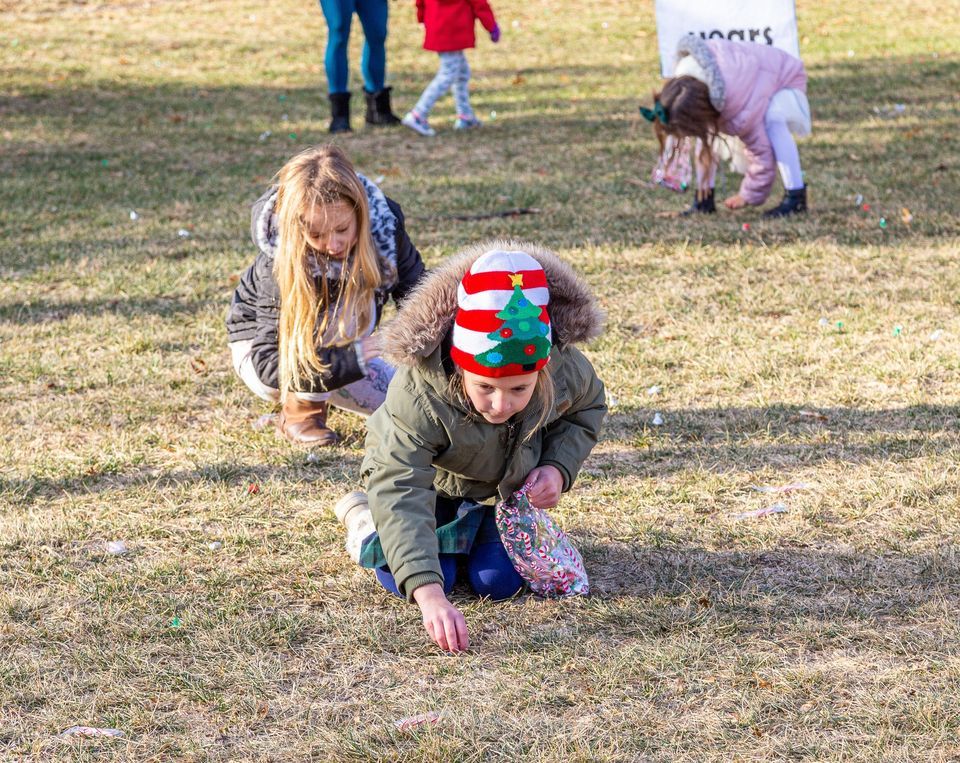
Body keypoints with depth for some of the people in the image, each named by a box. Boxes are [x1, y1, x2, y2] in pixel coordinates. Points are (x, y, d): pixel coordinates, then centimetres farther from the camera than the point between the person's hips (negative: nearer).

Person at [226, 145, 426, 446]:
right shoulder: (279, 266, -37)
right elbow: (269, 364, -37)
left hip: (340, 344, 6)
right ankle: (301, 409, -18)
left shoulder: (384, 224, -24)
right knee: (351, 298, -35)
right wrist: (354, 358, -48)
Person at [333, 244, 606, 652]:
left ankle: (466, 528, 26)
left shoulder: (566, 370, -33)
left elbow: (586, 409, -6)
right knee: (407, 579, -16)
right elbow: (400, 492, -49)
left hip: (505, 485, 3)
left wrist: (558, 467, -27)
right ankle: (363, 516, 18)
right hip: (429, 479, -3)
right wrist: (429, 594, -61)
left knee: (500, 582, -9)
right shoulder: (418, 393, -46)